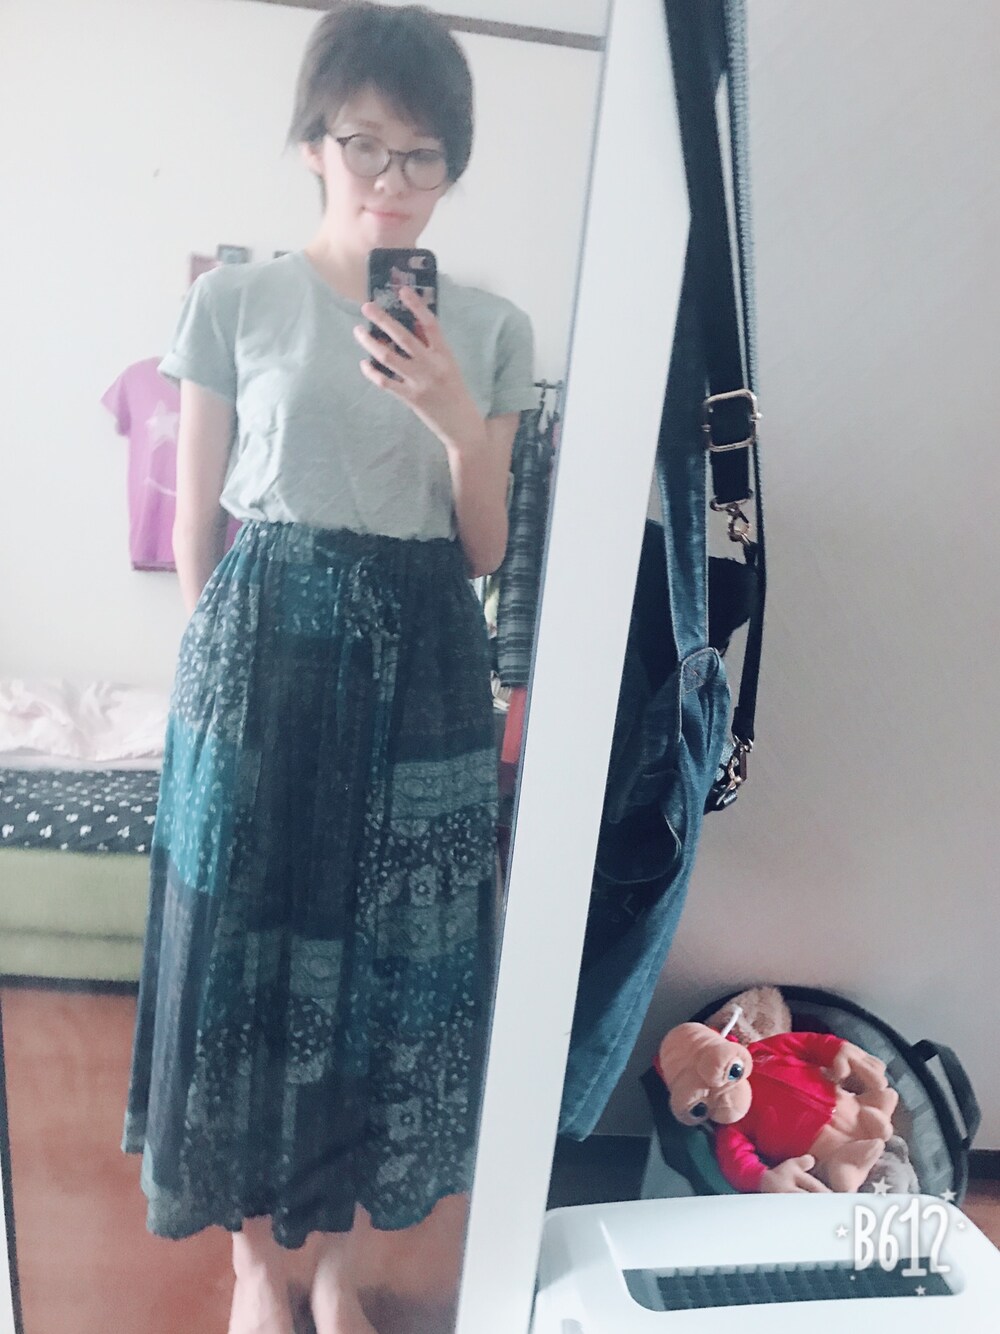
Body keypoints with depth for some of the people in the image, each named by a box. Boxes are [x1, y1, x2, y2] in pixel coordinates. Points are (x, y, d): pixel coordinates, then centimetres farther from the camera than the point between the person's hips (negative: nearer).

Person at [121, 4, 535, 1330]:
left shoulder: (491, 328, 8)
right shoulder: (236, 299, 3)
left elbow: (483, 552, 5)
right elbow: (196, 524, 5)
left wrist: (458, 422, -10)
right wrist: (227, 659, 6)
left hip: (423, 662, 2)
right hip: (265, 646, -1)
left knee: (391, 950, 9)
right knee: (246, 933, 8)